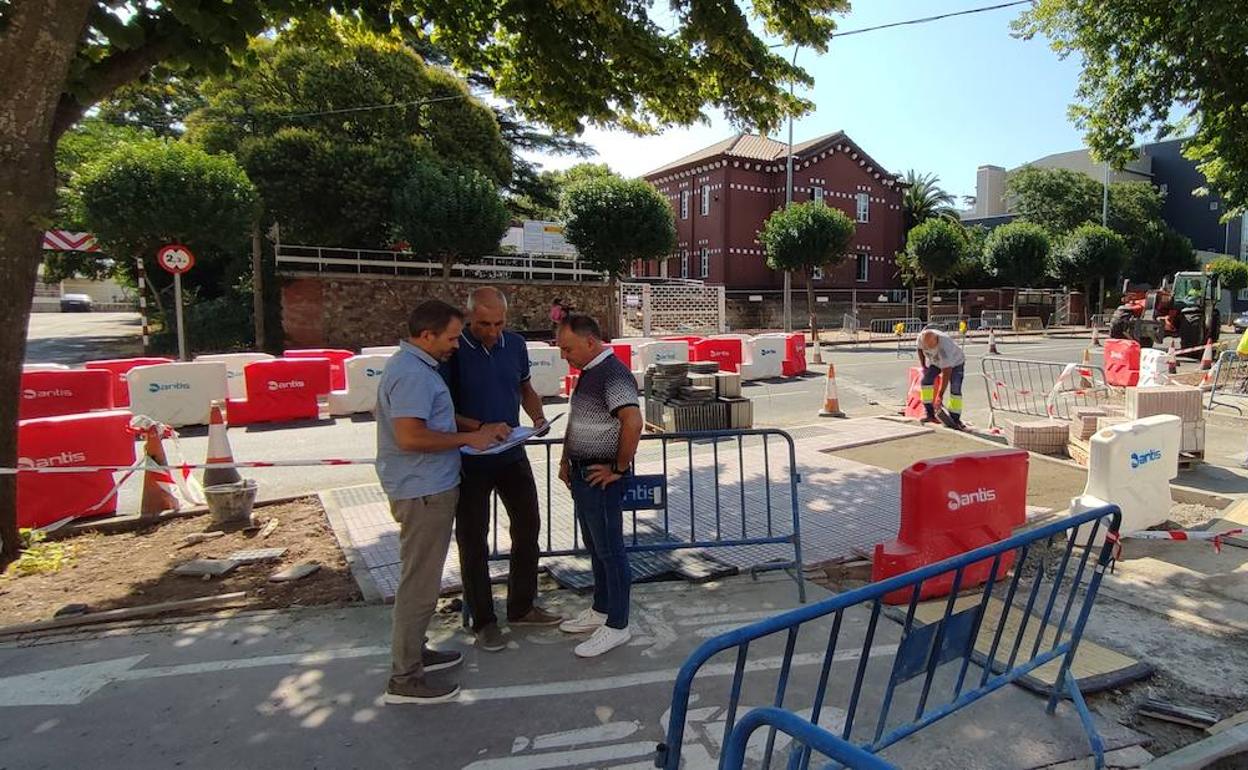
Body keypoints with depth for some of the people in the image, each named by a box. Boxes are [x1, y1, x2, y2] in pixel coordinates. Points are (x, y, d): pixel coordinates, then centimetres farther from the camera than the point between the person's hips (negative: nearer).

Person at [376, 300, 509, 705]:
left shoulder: (418, 366, 13)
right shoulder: (412, 373, -21)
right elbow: (410, 436, -28)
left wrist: (481, 430, 11)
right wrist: (469, 438, -18)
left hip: (429, 488, 11)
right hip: (422, 492, -11)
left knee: (422, 577, 21)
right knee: (419, 583, -1)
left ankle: (413, 651, 36)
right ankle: (404, 679, 11)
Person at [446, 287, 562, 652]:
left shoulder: (515, 344, 1)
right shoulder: (453, 350, -15)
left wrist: (537, 416, -4)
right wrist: (481, 428, -26)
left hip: (512, 454, 6)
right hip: (469, 459, -5)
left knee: (528, 526, 13)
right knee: (473, 539, 6)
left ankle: (521, 607, 32)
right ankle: (483, 621, 23)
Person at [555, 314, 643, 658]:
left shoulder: (613, 374, -19)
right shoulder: (588, 372, 12)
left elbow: (633, 422, -31)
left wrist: (619, 468, -22)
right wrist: (566, 459, 16)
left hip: (601, 478, -10)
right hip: (582, 475, 10)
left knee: (610, 550, 2)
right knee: (595, 547, 20)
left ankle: (617, 626, 15)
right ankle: (601, 610, 35)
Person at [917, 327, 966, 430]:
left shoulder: (944, 348, -43)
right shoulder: (921, 337, -27)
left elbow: (946, 373, -41)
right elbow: (920, 349, 0)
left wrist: (941, 395, -40)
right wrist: (923, 366, -5)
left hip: (955, 362, -5)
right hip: (935, 362, 5)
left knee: (955, 390, -16)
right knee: (925, 381, -14)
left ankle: (955, 419, -9)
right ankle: (929, 413, -10)